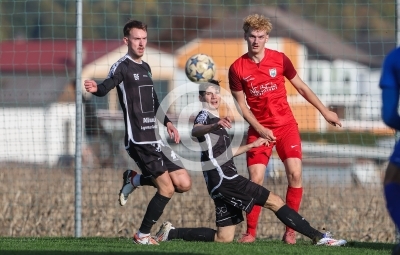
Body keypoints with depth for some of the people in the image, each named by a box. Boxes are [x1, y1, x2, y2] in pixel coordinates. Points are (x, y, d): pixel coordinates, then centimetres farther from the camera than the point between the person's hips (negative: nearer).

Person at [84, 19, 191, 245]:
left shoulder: (146, 67, 16)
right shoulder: (123, 67, -9)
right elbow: (107, 86, -30)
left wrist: (166, 121, 21)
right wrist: (96, 89, -51)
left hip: (155, 138, 8)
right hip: (138, 140, -8)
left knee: (184, 184, 2)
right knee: (167, 188, -11)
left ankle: (135, 179, 18)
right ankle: (143, 236, 4)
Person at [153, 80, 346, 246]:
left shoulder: (215, 119, 25)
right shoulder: (204, 116, -4)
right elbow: (195, 131, -30)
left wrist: (252, 145, 32)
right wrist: (214, 126, -52)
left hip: (222, 182, 10)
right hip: (223, 177, -10)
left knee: (223, 238, 7)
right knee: (275, 201, -11)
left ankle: (171, 232, 11)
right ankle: (318, 237, -14)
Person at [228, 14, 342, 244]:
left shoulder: (279, 59, -3)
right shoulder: (237, 68, -6)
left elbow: (301, 87, 8)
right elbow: (241, 104, -1)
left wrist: (325, 111, 10)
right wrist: (260, 129, -12)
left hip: (286, 125, 1)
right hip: (259, 129, -1)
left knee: (295, 174, -13)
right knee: (256, 179, -11)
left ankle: (291, 230, -4)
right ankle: (251, 231, 2)